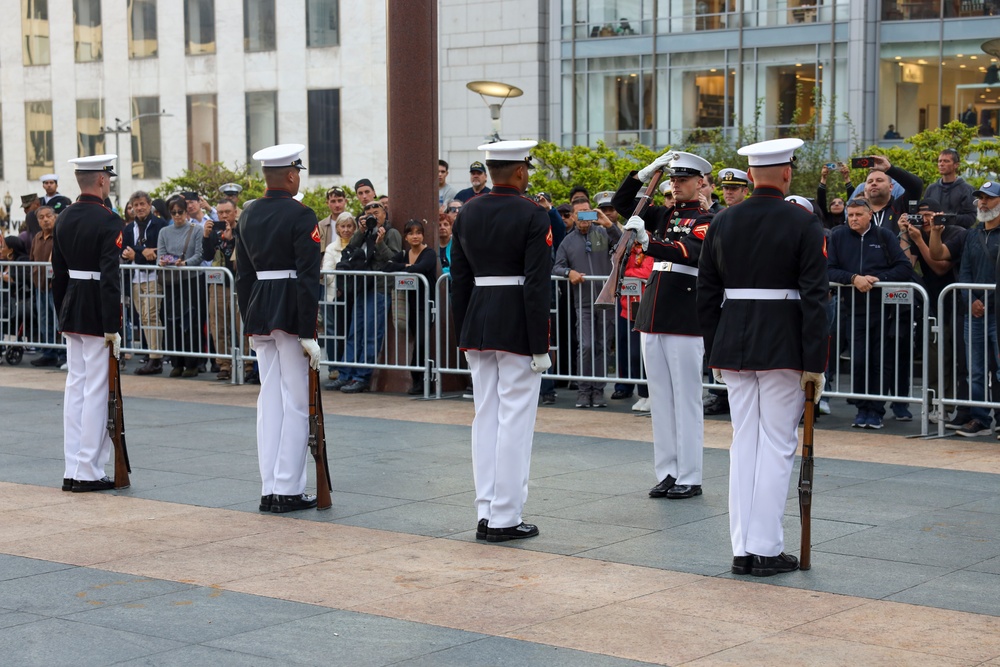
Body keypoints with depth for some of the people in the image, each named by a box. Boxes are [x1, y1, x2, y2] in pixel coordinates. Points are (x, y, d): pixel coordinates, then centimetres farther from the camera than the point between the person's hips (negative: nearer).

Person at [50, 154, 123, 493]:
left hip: (71, 310, 8)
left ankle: (73, 470, 14)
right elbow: (110, 276, -20)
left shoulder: (64, 218, 9)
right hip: (98, 315, -8)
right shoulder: (108, 220, -14)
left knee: (75, 388, 11)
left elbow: (58, 272, 13)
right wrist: (112, 327, -18)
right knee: (96, 391, -3)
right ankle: (88, 472, -1)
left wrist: (63, 314, 20)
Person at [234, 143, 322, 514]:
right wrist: (308, 333, -15)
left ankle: (269, 489, 11)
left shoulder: (248, 217, 10)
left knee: (269, 399, 10)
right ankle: (288, 490, 0)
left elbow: (243, 275, 13)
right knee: (296, 401, -1)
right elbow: (308, 277, -15)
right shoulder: (301, 216, -11)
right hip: (291, 313, -7)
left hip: (259, 312, 7)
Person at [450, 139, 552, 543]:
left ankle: (486, 513, 14)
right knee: (515, 421, -1)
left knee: (485, 418, 11)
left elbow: (459, 278, 10)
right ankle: (505, 518, 1)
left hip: (477, 325, 6)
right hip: (517, 326, -6)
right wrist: (540, 344, -11)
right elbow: (537, 284, -15)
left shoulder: (467, 213, 7)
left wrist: (463, 335, 16)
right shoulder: (533, 215, -11)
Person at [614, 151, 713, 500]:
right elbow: (622, 203, 17)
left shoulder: (706, 219, -5)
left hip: (685, 319, -7)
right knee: (660, 398, 9)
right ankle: (667, 472, 16)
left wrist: (646, 241, -36)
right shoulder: (665, 215, 15)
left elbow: (690, 254, -23)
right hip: (653, 314, 7)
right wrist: (647, 171, 4)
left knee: (686, 398, -2)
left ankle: (689, 478, 3)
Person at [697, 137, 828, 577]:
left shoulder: (722, 223, 6)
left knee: (744, 443, 10)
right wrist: (815, 362, -8)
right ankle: (765, 548, 2)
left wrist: (715, 353, 16)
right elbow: (814, 298, -11)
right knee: (777, 445, 2)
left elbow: (706, 293, 8)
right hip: (783, 349, -4)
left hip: (733, 345, 4)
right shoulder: (804, 224, -7)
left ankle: (743, 549, 11)